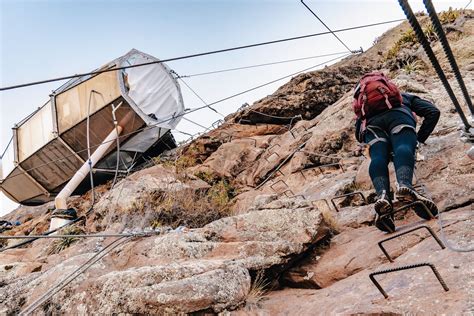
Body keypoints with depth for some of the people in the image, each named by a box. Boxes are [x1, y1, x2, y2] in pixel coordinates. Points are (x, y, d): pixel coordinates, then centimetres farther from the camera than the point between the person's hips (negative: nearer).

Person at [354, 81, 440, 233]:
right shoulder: (406, 97, 42)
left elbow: (359, 135, 37)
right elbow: (433, 112, 26)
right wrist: (419, 139, 26)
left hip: (372, 122, 1)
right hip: (399, 115, -1)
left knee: (378, 157, -20)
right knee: (403, 148, -25)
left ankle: (383, 195, -52)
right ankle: (404, 185, -59)